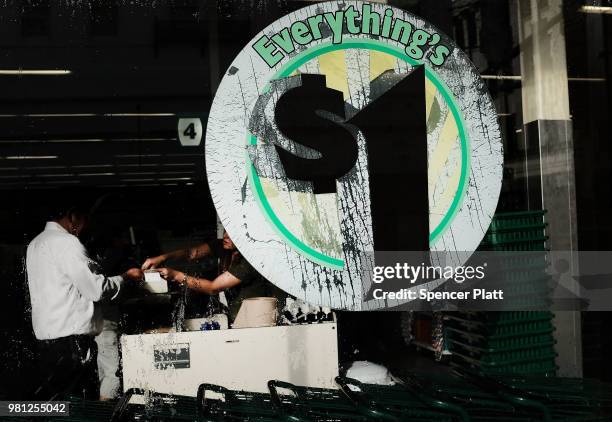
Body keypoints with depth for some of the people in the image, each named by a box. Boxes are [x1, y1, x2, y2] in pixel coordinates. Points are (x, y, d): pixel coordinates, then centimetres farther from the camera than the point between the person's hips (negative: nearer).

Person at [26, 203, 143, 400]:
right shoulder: (66, 242, -12)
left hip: (45, 336, 9)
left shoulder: (35, 244, 16)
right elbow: (97, 290, -14)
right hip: (70, 337, -9)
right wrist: (126, 276, 1)